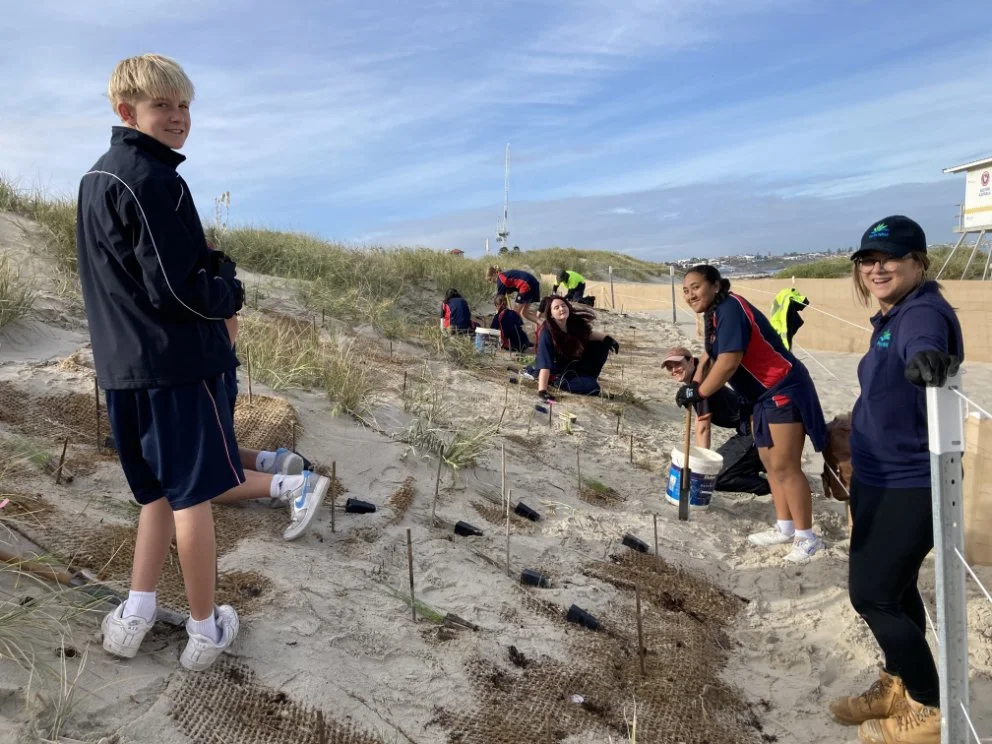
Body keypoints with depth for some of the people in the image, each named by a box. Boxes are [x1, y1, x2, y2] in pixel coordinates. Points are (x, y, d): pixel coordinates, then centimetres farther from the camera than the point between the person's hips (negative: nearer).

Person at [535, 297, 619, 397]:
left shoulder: (575, 323, -12)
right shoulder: (547, 333, -29)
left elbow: (588, 334, 11)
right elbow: (545, 364, -35)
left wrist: (607, 338, -4)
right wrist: (542, 390, -44)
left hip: (575, 366, 7)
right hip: (559, 374, -7)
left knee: (602, 344, -2)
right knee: (591, 387, -28)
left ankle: (586, 377, 2)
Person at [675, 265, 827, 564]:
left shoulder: (730, 307, -22)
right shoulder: (714, 314, 10)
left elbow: (729, 361, -29)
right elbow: (711, 355, 19)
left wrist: (698, 393, -20)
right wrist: (693, 384, 4)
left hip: (784, 390, -11)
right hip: (763, 394, 11)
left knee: (785, 466, -7)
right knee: (769, 462, 15)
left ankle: (806, 536, 5)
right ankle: (785, 528, 25)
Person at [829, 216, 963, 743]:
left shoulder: (923, 312, -21)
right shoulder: (889, 318, 9)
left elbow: (925, 344, -46)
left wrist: (927, 357, -68)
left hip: (910, 487, -9)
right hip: (881, 480, 9)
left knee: (872, 595, -2)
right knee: (893, 589, 21)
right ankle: (897, 687, 41)